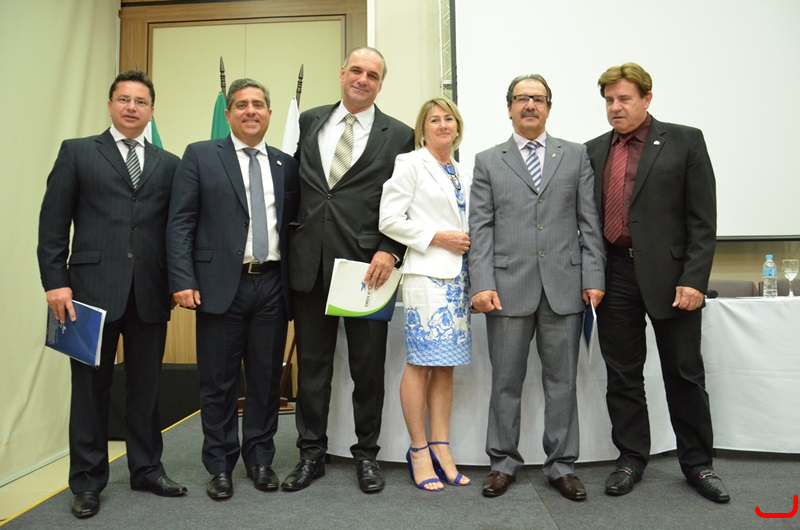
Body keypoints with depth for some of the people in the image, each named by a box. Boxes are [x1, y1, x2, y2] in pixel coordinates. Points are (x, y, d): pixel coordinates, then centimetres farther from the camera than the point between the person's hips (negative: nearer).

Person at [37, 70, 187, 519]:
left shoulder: (169, 164, 11)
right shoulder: (77, 152, 7)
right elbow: (53, 222, 1)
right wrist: (55, 281, -7)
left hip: (150, 292, 2)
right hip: (93, 287, -1)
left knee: (147, 386, 11)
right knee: (91, 386, 8)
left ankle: (147, 469, 27)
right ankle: (88, 481, 23)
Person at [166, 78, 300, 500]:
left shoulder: (286, 164, 12)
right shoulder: (200, 156, 4)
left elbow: (294, 223, 10)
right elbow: (180, 223, -2)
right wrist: (182, 279, -11)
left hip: (272, 286, 3)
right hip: (221, 284, -2)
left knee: (267, 378, 10)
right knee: (219, 381, 7)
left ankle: (260, 458, 26)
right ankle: (220, 465, 23)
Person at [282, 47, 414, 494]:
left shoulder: (399, 135, 4)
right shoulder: (309, 121, 13)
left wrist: (389, 251, -13)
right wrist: (291, 244, 5)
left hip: (367, 266, -2)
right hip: (310, 263, 3)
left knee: (369, 367, 8)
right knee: (312, 363, 11)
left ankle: (367, 453, 26)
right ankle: (312, 453, 27)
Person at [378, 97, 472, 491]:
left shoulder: (463, 174, 20)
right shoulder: (410, 164, 0)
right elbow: (389, 219, -9)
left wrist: (470, 241, 6)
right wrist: (438, 237, -11)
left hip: (458, 277, 7)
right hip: (427, 274, -7)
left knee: (446, 364, 8)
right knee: (420, 363, -5)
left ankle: (441, 448, 15)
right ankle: (419, 451, 6)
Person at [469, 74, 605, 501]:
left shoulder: (575, 156, 11)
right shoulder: (487, 161, 9)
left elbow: (590, 223, 7)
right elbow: (480, 229, 2)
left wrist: (593, 278, -2)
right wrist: (482, 284, -8)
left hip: (564, 287, 1)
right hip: (509, 288, -1)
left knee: (562, 382, 9)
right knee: (506, 382, 7)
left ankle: (561, 466, 23)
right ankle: (503, 463, 23)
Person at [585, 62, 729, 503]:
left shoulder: (684, 141, 2)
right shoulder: (595, 151, 11)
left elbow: (702, 219, -3)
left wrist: (694, 279, -12)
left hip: (668, 276, -3)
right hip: (614, 276, 3)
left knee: (685, 374, 7)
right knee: (622, 375, 10)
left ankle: (697, 463, 25)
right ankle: (631, 458, 25)